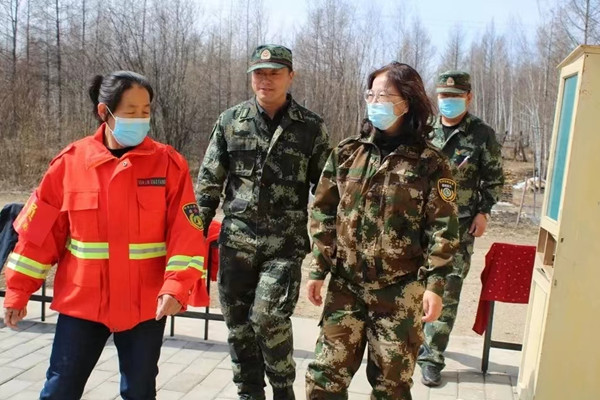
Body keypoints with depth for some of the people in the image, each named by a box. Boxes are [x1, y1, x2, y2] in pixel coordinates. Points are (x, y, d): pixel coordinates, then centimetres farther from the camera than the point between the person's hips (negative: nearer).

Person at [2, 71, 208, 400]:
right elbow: (39, 232, 2)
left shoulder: (169, 163, -6)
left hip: (145, 304, 0)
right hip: (81, 301, 1)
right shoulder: (70, 161, -3)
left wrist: (175, 287, -20)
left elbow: (186, 233, -8)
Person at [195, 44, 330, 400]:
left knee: (268, 317, -12)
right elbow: (209, 182, 7)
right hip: (236, 240, 3)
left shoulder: (311, 127, 0)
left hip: (285, 243, -2)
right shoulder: (230, 121, 5)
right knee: (238, 323, 9)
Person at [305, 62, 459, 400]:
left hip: (400, 291, -2)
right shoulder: (347, 152, 4)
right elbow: (324, 213, 6)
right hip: (346, 284, 3)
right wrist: (318, 270, 3)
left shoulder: (430, 163, -5)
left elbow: (443, 228, -5)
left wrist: (435, 284, -11)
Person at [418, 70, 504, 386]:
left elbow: (494, 179, 6)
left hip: (459, 228, -3)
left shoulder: (482, 135, -1)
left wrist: (484, 211, -4)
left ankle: (432, 357, 13)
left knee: (446, 293, 0)